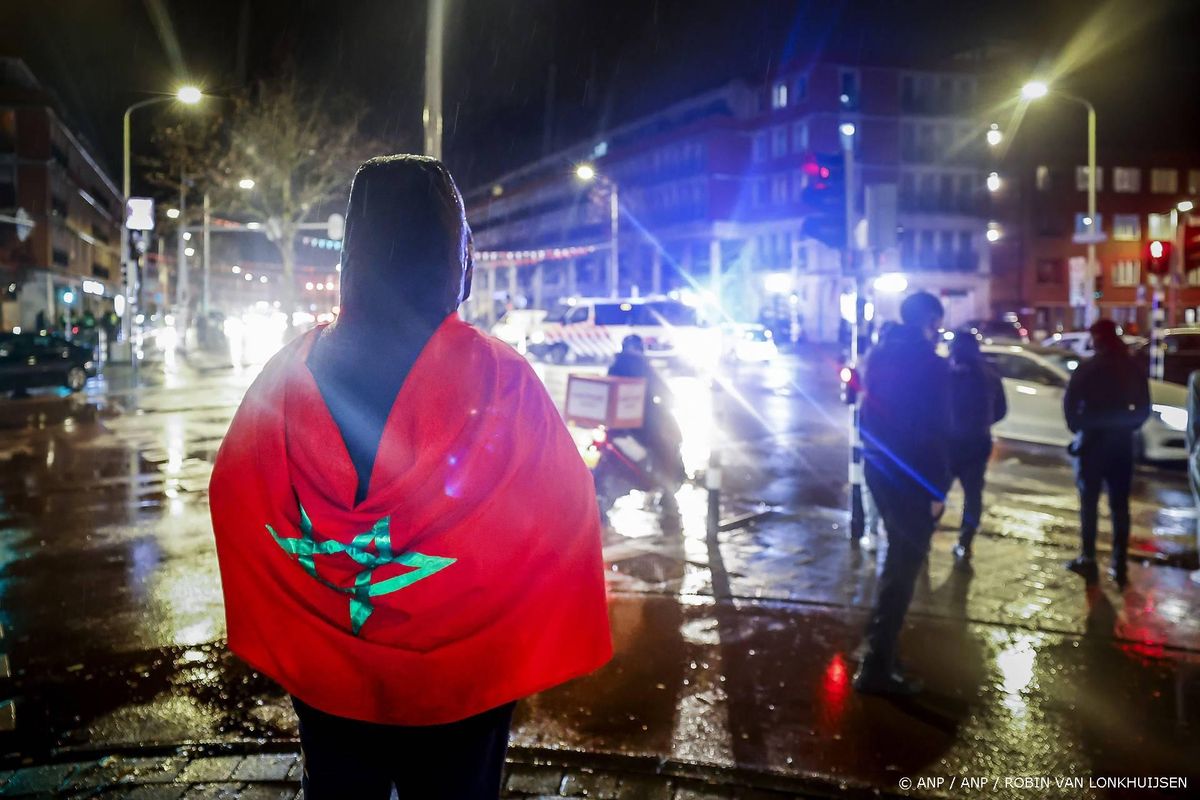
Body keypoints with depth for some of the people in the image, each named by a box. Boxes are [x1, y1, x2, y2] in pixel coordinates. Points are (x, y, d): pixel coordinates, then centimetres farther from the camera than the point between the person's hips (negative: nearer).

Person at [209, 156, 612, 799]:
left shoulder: (292, 372, -10)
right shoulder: (500, 378, -18)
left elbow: (234, 497, -3)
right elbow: (562, 513, -13)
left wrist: (279, 638, 9)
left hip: (323, 672, 3)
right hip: (458, 674, -2)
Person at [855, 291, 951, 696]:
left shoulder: (879, 354, 7)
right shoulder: (931, 364, -17)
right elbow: (935, 431, -19)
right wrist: (938, 488, -14)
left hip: (879, 468, 8)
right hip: (912, 477, -8)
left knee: (898, 555, 25)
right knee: (904, 566, 0)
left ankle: (877, 643, 36)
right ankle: (876, 667, 2)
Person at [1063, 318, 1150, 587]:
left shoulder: (1086, 369, -10)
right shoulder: (1133, 369, 3)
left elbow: (1070, 403, -13)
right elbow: (1144, 407, 5)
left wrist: (1077, 428, 3)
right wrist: (1128, 427, 16)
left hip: (1092, 440, -3)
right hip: (1121, 441, 3)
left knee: (1089, 503, 6)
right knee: (1119, 505, 8)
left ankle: (1088, 561, 9)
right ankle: (1119, 565, 8)